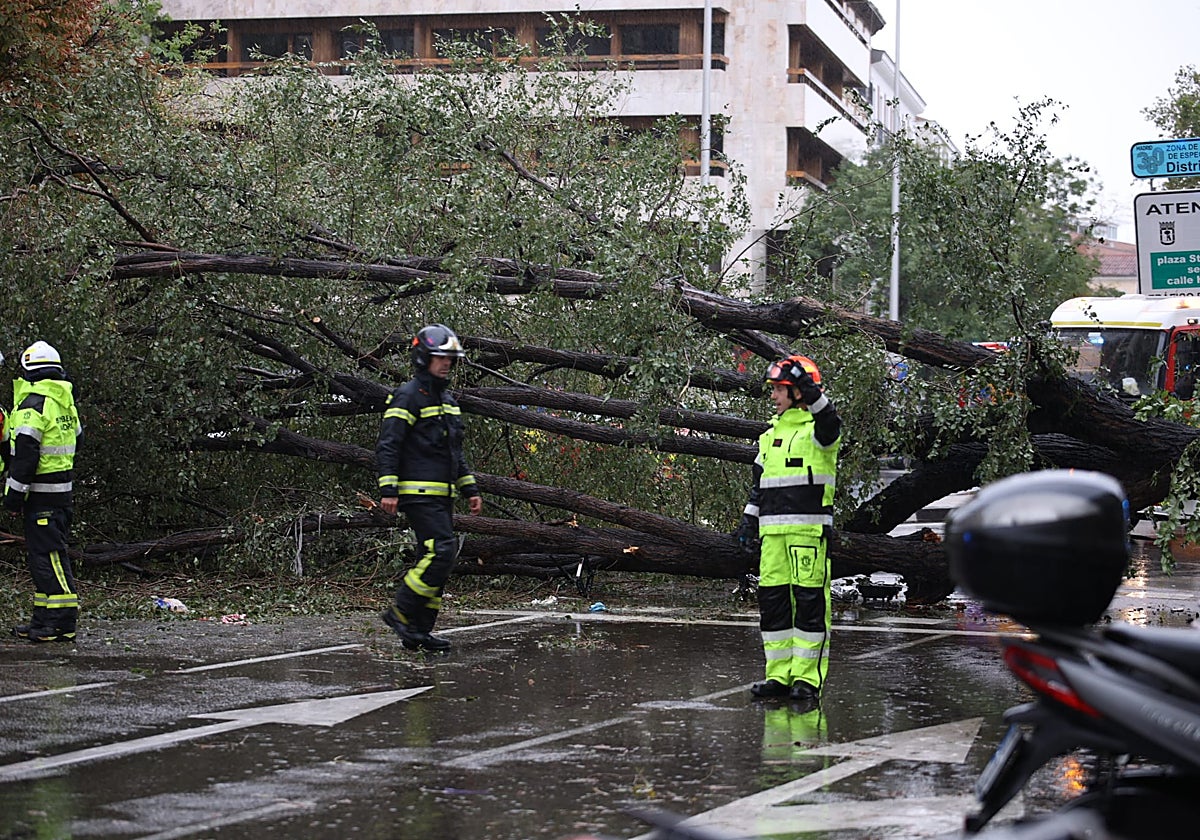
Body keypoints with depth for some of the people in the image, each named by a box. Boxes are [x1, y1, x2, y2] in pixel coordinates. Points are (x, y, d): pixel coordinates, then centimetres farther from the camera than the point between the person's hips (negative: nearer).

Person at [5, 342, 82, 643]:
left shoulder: (33, 404, -14)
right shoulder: (65, 403, 14)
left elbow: (25, 453, -19)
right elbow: (75, 440, 22)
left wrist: (14, 494, -14)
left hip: (40, 494, -9)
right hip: (63, 491, 9)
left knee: (47, 556, -8)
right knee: (44, 556, 14)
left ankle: (62, 622, -11)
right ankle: (44, 619, 18)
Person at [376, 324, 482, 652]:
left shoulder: (447, 400, 20)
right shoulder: (408, 397, -8)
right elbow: (387, 446, -14)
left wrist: (470, 489, 21)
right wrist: (388, 490, -20)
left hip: (441, 495, 9)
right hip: (418, 492, -9)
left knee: (435, 560, 7)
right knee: (442, 551, -19)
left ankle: (419, 631, 10)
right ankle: (400, 611, -11)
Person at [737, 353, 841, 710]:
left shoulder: (817, 428, -2)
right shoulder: (771, 433, 20)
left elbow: (830, 425, -27)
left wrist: (814, 396, -40)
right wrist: (749, 519, 20)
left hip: (809, 529, -7)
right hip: (773, 531, 7)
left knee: (810, 600, -7)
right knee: (772, 599, 7)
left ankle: (808, 678, -3)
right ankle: (780, 675, 14)